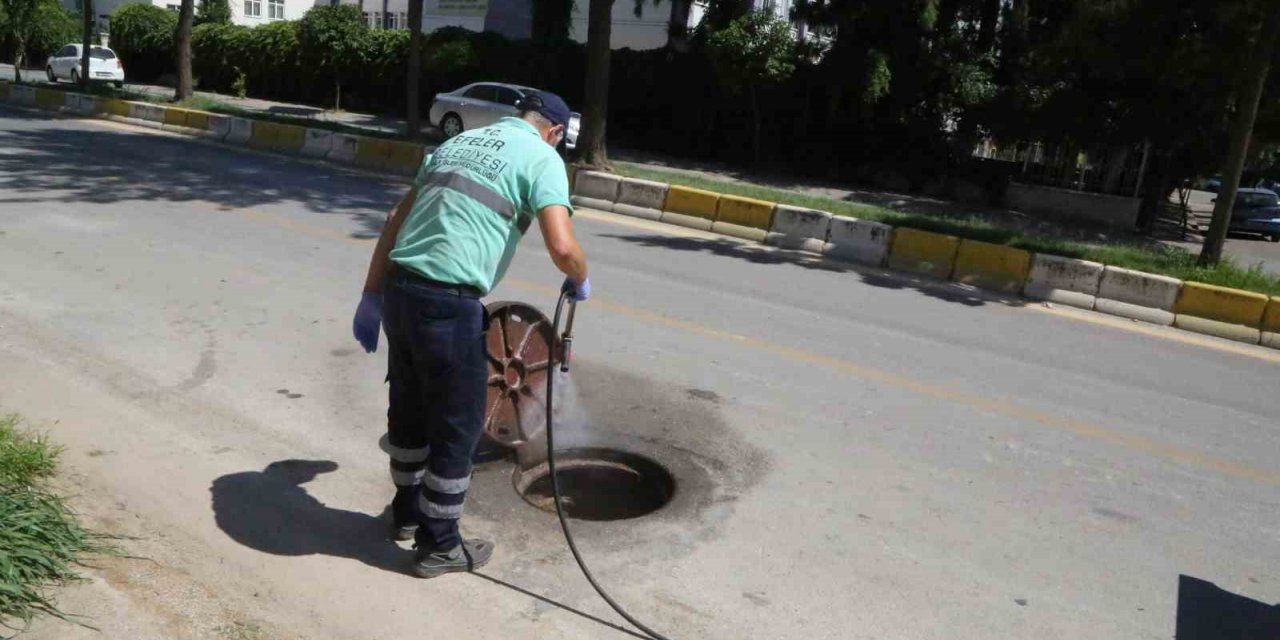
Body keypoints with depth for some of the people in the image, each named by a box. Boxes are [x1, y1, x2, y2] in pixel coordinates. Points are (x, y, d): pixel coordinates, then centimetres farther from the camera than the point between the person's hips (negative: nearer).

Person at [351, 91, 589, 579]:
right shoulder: (541, 158, 0)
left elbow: (395, 220, 18)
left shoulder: (459, 142, 21)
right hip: (448, 303, -7)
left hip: (399, 291, 8)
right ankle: (439, 545, 23)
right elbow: (562, 246, -15)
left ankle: (407, 511, 43)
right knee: (456, 427, 9)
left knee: (408, 410, 24)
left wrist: (371, 296, 20)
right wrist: (580, 281, 7)